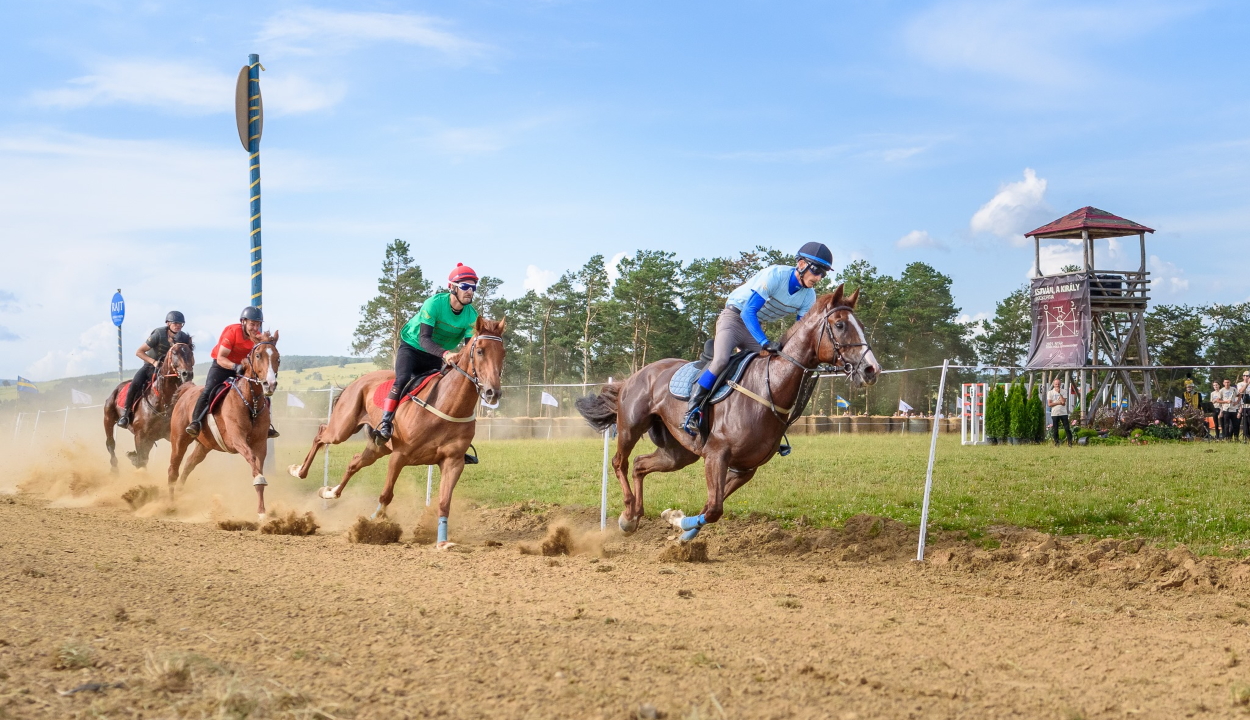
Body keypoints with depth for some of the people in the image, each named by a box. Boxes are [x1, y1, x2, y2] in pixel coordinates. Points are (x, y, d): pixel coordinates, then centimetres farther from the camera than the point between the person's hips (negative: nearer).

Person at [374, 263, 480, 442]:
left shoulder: (471, 315, -13)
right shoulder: (434, 303, -27)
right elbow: (424, 339, -34)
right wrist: (445, 354, -52)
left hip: (436, 358, 5)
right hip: (411, 347, -5)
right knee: (402, 379, -28)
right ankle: (385, 423, -29)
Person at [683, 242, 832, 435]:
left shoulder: (808, 296, -6)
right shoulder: (775, 275, -25)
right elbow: (748, 312, -28)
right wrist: (765, 343, -40)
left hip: (757, 327, 7)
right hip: (734, 318, -7)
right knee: (721, 360, -29)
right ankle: (692, 408, -18)